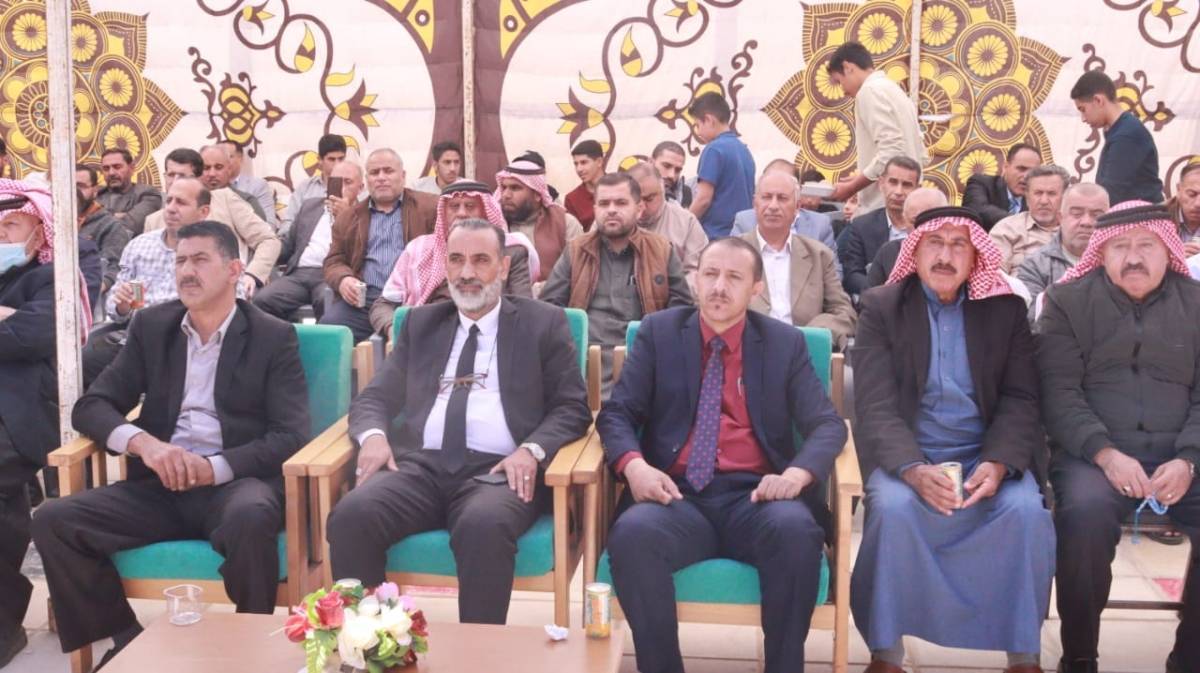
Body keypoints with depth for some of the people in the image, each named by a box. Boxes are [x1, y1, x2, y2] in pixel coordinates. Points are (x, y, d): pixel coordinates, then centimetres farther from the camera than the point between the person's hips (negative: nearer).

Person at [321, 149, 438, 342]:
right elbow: (333, 261, 20)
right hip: (363, 299, 3)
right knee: (328, 326, -24)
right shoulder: (348, 217, 23)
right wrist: (343, 280, -5)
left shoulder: (429, 206, 12)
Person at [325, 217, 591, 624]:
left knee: (484, 525, -37)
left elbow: (572, 407, 6)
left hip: (498, 469, -3)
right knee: (351, 515, -27)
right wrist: (373, 435, -6)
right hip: (419, 464, 3)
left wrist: (532, 449, -15)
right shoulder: (421, 323, 22)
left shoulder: (543, 324, 12)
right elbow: (375, 397, 19)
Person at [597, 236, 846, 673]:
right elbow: (617, 413, 6)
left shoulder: (786, 343, 11)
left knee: (795, 528, -33)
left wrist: (797, 474, -19)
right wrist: (634, 465, -17)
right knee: (632, 533, -33)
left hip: (753, 496, 0)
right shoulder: (658, 333, 11)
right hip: (678, 494, 0)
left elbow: (827, 424, 3)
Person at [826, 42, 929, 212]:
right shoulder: (893, 89, 21)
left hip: (884, 206, -9)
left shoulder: (870, 91, -8)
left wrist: (852, 188, -11)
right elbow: (921, 156, 20)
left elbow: (891, 152, -20)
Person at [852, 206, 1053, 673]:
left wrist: (998, 463, -19)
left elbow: (1020, 399, 1)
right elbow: (876, 406, -9)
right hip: (905, 454, -1)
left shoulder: (1007, 309, 7)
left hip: (986, 454, 2)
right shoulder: (881, 307, 1)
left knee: (1027, 510, -27)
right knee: (893, 508, -32)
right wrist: (915, 469, -27)